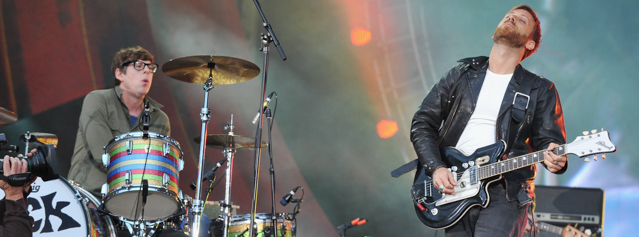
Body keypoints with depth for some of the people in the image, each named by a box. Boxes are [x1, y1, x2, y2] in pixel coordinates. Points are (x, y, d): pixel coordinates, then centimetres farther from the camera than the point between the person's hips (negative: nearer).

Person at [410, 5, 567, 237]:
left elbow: (548, 139, 5)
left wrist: (554, 158, -20)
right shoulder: (461, 74, 12)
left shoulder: (540, 91, 8)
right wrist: (435, 168, -4)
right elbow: (422, 123, 10)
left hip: (504, 193, -2)